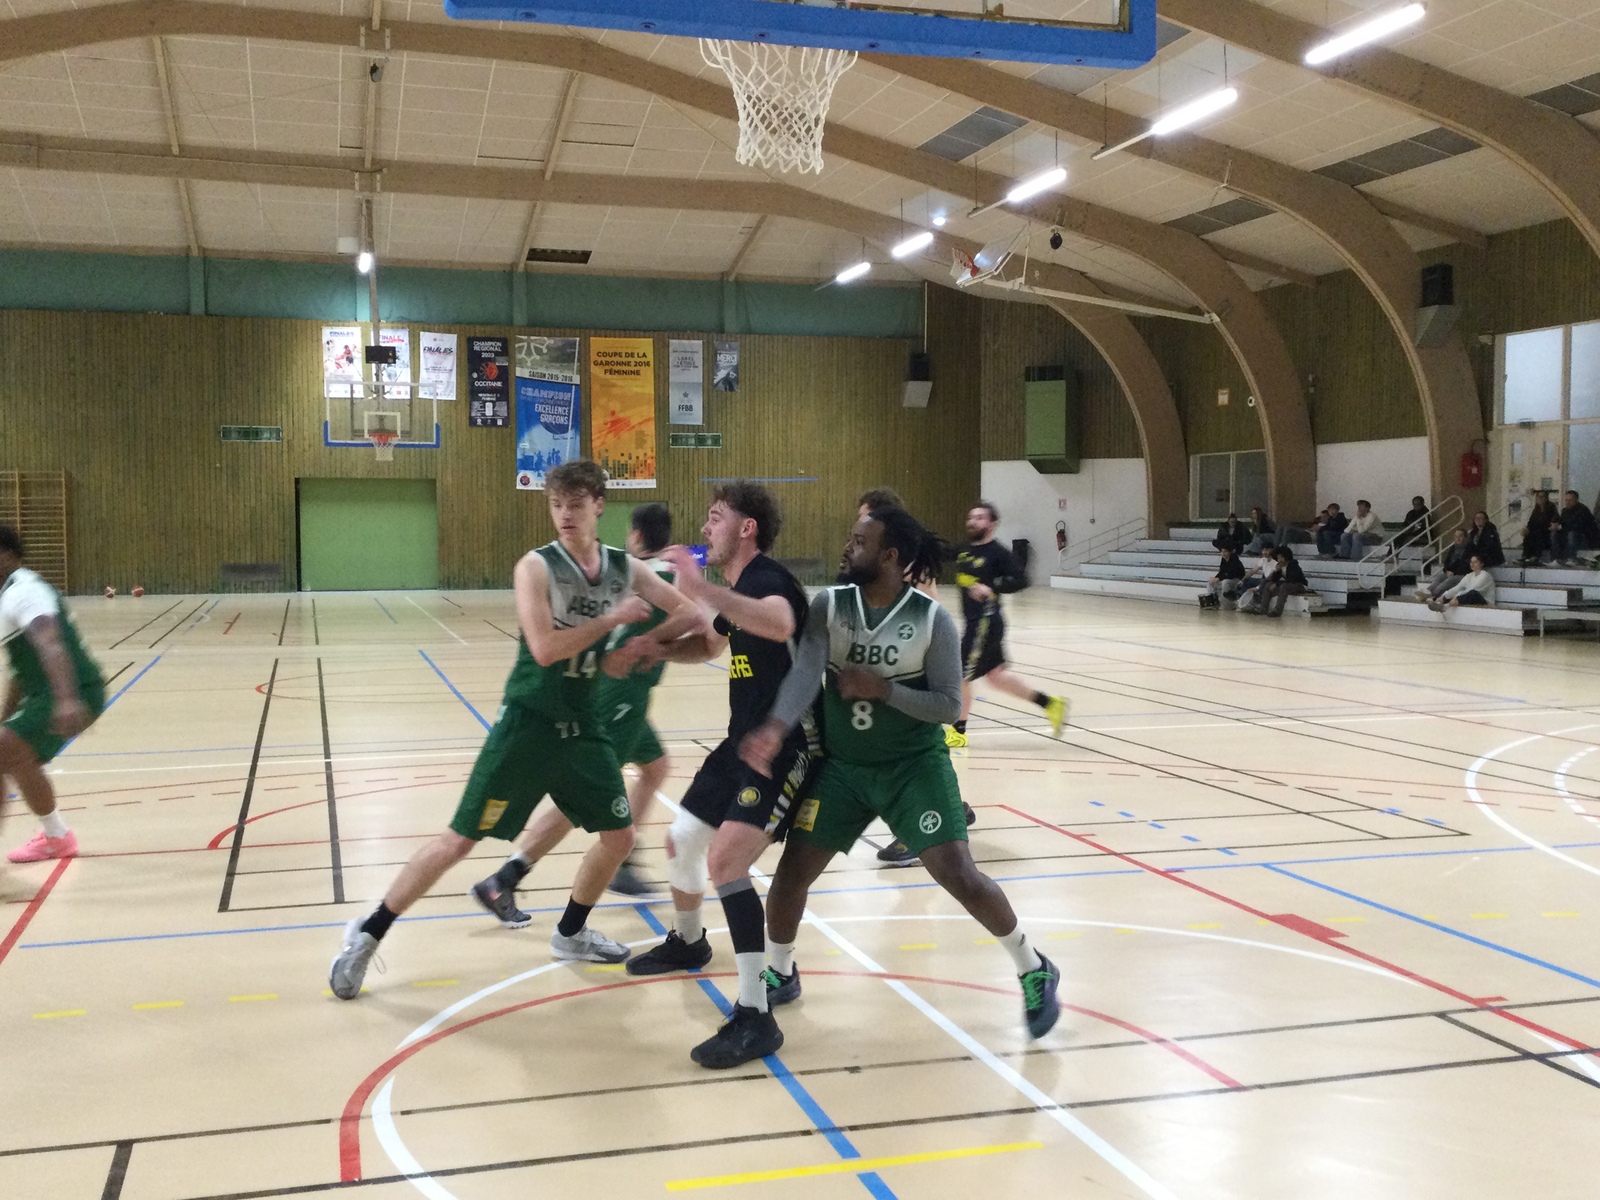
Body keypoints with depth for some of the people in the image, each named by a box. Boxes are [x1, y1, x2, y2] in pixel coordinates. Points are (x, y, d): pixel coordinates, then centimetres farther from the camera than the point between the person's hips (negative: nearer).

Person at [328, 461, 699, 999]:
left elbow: (690, 612, 6)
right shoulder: (537, 566, -15)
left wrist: (646, 641, -10)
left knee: (619, 836, 10)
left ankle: (571, 933, 33)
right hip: (527, 724, -5)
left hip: (582, 726, 5)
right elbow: (544, 648, -26)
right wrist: (614, 618, -23)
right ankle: (367, 934, 13)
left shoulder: (625, 568, 0)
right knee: (460, 840, -2)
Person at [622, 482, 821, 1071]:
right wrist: (654, 650, 14)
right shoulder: (740, 589, 12)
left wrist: (699, 587, -45)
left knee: (725, 859, -23)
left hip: (784, 746, -10)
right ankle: (687, 941, 51)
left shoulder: (768, 577, -18)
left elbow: (781, 624, -43)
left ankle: (755, 1018, -17)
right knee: (681, 841, 21)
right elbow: (709, 644, 31)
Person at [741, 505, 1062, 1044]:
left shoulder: (932, 619, -13)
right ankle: (780, 975, 30)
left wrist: (883, 688, -25)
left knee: (959, 877, -9)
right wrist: (774, 728, -38)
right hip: (842, 766, 3)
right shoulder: (828, 605, -7)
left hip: (915, 765, -3)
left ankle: (1034, 971, 15)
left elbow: (948, 703, -13)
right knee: (791, 872, 2)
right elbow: (805, 673, -20)